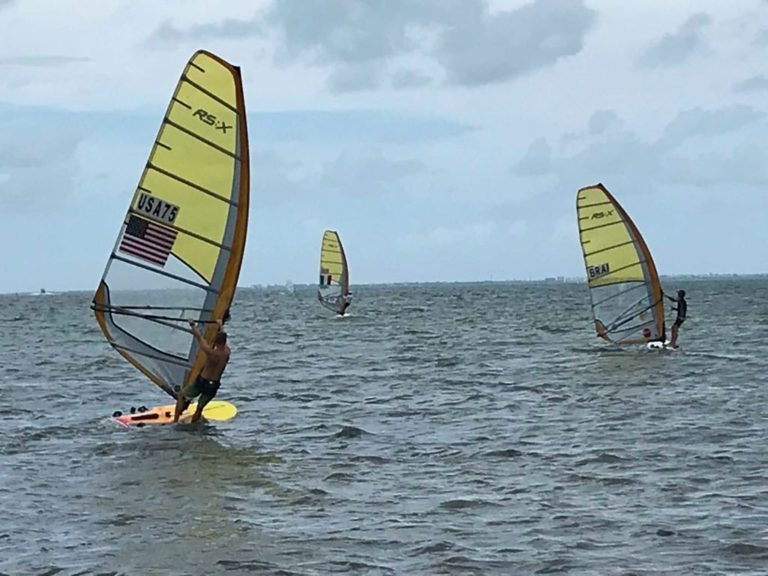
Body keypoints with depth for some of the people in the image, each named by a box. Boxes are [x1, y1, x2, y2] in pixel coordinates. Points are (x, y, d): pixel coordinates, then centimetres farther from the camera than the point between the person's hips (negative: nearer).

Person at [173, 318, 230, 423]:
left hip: (202, 382, -5)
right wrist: (221, 326, 32)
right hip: (214, 386, 5)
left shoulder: (211, 353, -23)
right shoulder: (227, 352, -7)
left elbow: (199, 337, -13)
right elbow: (222, 337, 13)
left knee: (181, 395, 17)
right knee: (200, 408, 19)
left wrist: (193, 324, 2)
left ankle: (175, 420, 12)